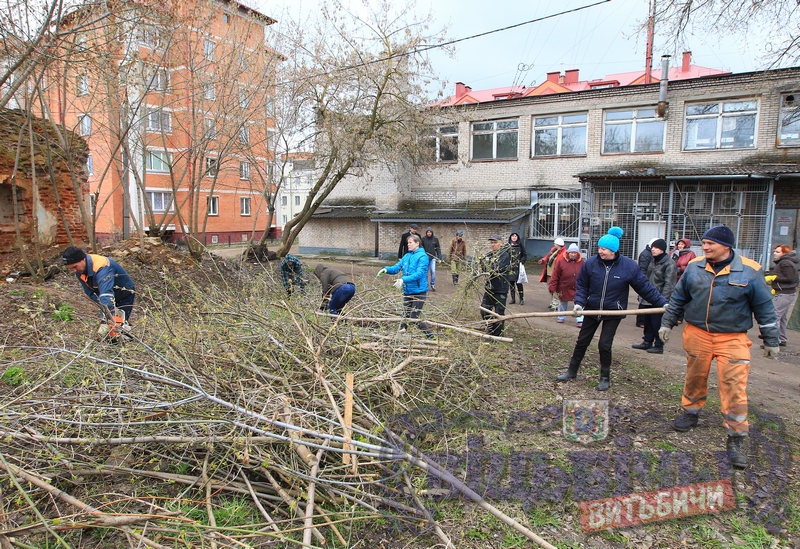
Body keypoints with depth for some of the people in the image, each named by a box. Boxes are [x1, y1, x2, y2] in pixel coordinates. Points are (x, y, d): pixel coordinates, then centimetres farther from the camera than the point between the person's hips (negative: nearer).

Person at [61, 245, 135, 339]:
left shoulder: (101, 267, -40)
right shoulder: (79, 270, -14)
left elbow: (106, 293, -53)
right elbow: (89, 292, -10)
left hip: (125, 294, -7)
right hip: (112, 297, 7)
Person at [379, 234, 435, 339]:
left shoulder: (422, 256, -13)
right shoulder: (407, 256, 10)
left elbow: (419, 274, -23)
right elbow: (397, 267, 8)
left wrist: (404, 279, -33)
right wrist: (386, 269, -13)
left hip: (419, 291, -7)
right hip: (407, 291, 7)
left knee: (414, 318, -5)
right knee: (405, 316, 12)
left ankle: (431, 337, 9)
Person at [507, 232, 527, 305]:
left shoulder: (520, 245, 4)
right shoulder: (508, 246, 9)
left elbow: (525, 255, 6)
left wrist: (522, 262, -8)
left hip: (518, 267, -3)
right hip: (510, 267, 3)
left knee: (518, 282, -8)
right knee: (511, 282, 4)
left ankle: (521, 298, 1)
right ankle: (513, 299, 14)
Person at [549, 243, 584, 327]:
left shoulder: (581, 262, -3)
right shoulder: (561, 261, -11)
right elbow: (555, 276, -10)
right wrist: (553, 288, -10)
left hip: (577, 289, 1)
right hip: (564, 288, 0)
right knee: (562, 303, 16)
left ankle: (580, 321, 3)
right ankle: (561, 317, 34)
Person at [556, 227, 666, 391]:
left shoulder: (629, 266, -14)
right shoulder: (590, 263, -11)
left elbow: (645, 287, -6)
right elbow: (582, 285, 0)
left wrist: (663, 303, -6)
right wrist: (579, 302, -13)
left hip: (613, 312, -2)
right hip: (592, 310, 2)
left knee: (604, 344, -4)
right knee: (582, 341, 10)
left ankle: (605, 378, 18)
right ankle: (572, 371, 27)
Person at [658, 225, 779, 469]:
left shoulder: (749, 271, -7)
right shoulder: (694, 267, 0)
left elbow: (764, 307, 1)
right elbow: (678, 298, 11)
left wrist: (771, 340, 5)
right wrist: (667, 323, 12)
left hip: (732, 339, -3)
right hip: (697, 335, 3)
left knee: (734, 388, -4)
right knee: (695, 378, 15)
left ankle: (736, 438, 6)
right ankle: (691, 412, 39)